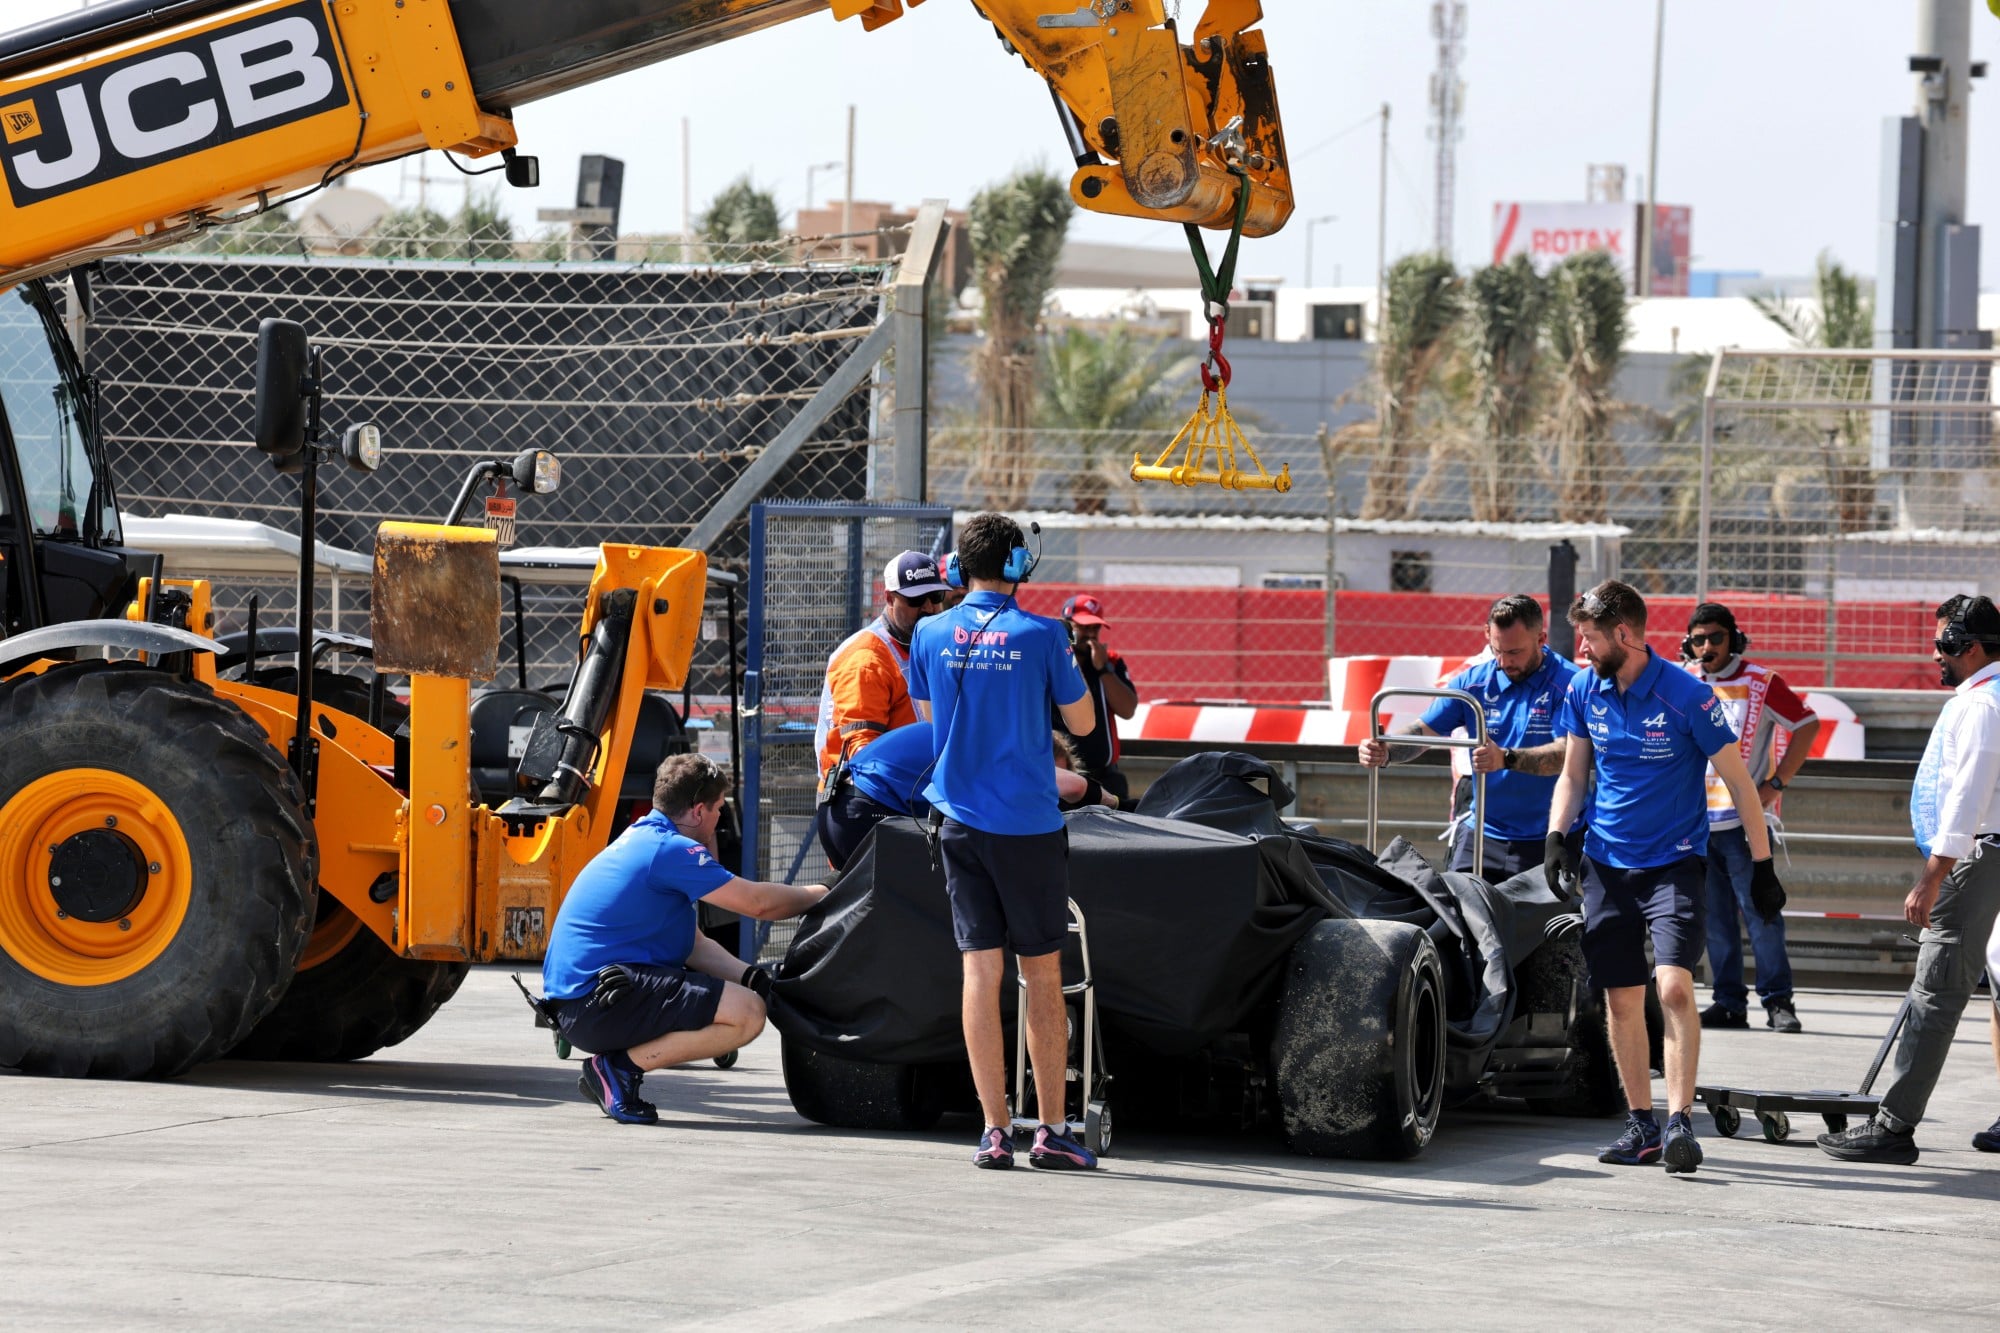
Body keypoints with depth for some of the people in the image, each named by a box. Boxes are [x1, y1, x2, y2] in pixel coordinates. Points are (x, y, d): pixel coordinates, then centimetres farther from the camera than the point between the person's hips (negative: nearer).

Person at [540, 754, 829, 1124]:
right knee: (747, 1013, -18)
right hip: (600, 1004, -10)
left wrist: (753, 978, 8)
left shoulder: (641, 840, 21)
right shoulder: (670, 849, -11)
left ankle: (612, 1068, 9)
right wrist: (818, 896, 8)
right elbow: (758, 903, -10)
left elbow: (694, 946, 22)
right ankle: (620, 1067, -12)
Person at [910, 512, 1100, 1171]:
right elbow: (1082, 722, 2)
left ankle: (995, 1130, -1)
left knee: (979, 970, 3)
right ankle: (1052, 1130, 6)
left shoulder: (930, 635, 2)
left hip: (958, 821, 3)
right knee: (1043, 975, 5)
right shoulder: (1040, 635, -8)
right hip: (1028, 822, -3)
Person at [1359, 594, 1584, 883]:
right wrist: (1386, 752, -18)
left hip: (1547, 840, -4)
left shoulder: (1568, 683, -10)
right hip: (1483, 835, 4)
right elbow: (1424, 730, 4)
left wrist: (1506, 759, -39)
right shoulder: (1473, 682, 6)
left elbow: (1567, 753, -23)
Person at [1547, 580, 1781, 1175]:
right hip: (1607, 867, 5)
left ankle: (1680, 1121, -20)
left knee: (1674, 987, -19)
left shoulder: (1687, 696, -13)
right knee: (1622, 999, 6)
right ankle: (1641, 1126, 16)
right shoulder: (1585, 693, 3)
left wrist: (1763, 868, -5)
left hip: (1675, 864, -5)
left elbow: (1739, 781, -6)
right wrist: (1557, 834, -1)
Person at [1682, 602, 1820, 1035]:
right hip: (1696, 818, 5)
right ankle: (1728, 1002, 11)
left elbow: (1807, 725, -2)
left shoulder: (1760, 682, -4)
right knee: (1715, 915, 6)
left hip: (1744, 817, -5)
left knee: (1759, 909, -9)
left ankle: (1778, 1001, -5)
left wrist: (1776, 783, -7)